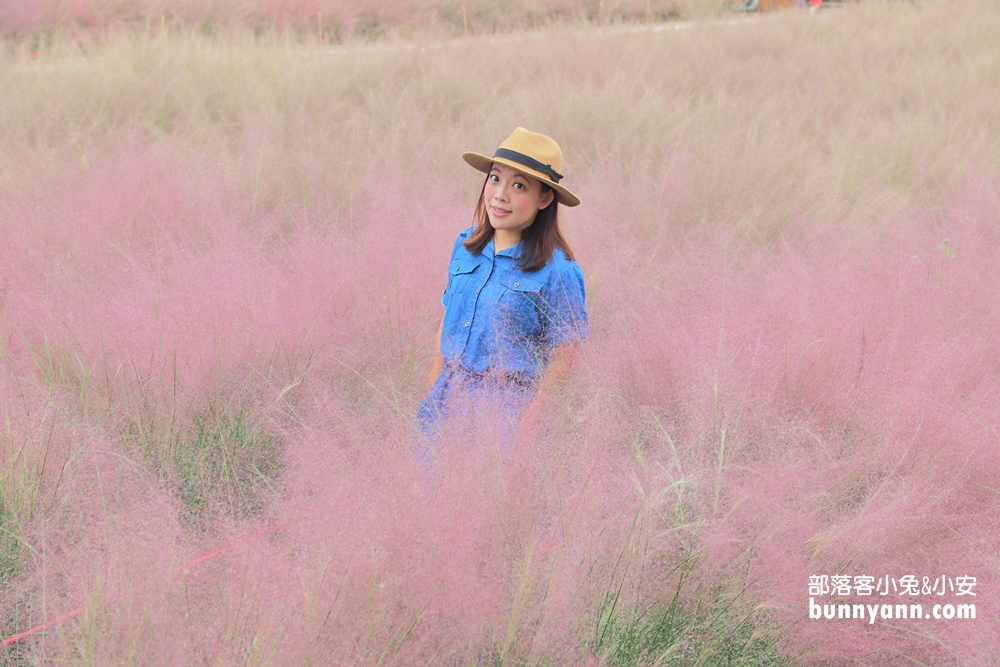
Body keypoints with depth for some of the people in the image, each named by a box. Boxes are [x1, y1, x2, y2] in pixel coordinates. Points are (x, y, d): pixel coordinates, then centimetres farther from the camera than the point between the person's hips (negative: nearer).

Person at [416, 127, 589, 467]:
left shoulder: (556, 271, -14)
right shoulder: (465, 245, 4)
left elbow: (565, 356, -11)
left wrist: (528, 424, -13)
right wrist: (432, 390, 12)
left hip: (507, 404, -5)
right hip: (450, 395, 5)